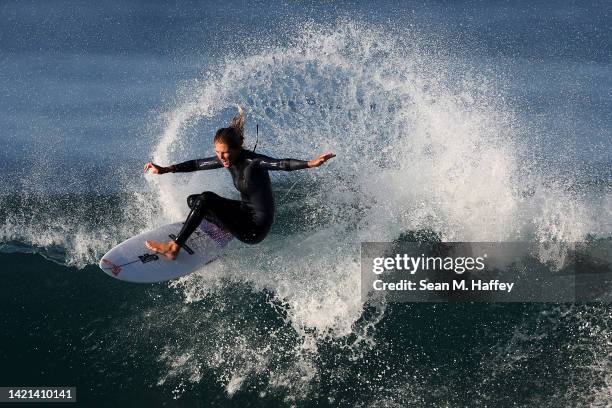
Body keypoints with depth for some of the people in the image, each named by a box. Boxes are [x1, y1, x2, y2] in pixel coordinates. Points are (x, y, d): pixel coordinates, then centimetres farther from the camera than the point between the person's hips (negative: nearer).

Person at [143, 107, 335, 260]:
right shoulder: (227, 159, -1)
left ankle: (174, 248, -17)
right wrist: (165, 170, 9)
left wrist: (310, 163, -53)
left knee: (206, 199, -22)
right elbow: (197, 164, 10)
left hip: (255, 230, -9)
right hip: (245, 211, 9)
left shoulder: (252, 162, -23)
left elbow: (282, 164, -36)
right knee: (193, 200, 12)